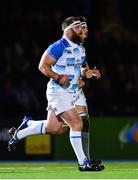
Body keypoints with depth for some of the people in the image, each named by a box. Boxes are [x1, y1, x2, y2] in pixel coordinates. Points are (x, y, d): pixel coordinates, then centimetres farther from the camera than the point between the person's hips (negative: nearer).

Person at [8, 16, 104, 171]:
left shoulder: (80, 48, 12)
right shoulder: (58, 47, -16)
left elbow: (83, 65, 27)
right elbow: (43, 66, -17)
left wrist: (87, 72, 5)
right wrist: (58, 78, -26)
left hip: (71, 93, 9)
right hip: (58, 93, -9)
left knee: (50, 127, 14)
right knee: (77, 124, -14)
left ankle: (18, 134, 33)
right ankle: (83, 163, -9)